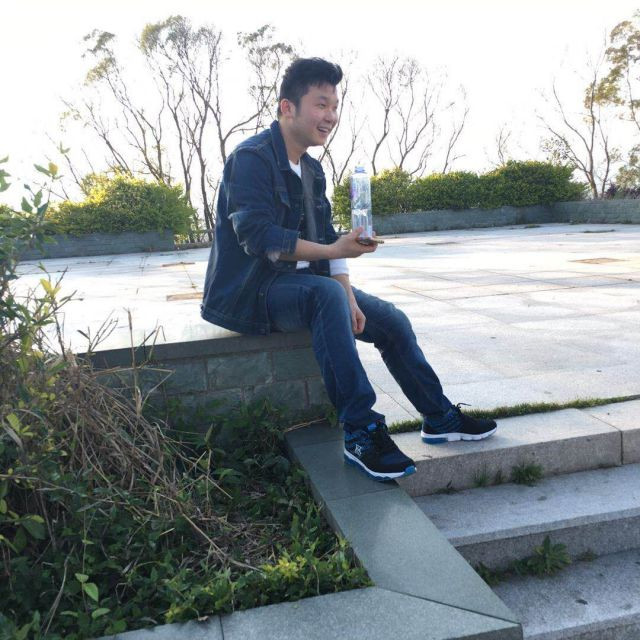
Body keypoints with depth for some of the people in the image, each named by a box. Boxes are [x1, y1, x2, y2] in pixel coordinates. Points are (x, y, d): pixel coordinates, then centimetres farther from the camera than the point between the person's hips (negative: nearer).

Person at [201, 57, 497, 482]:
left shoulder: (312, 170, 12)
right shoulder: (253, 158, -14)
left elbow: (327, 238, 9)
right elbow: (257, 236, -26)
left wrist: (349, 296, -5)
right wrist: (332, 251, -33)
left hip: (300, 282, 9)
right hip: (250, 292, -8)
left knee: (392, 320, 2)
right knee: (326, 294, -38)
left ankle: (440, 418, 16)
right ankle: (361, 434, -32)